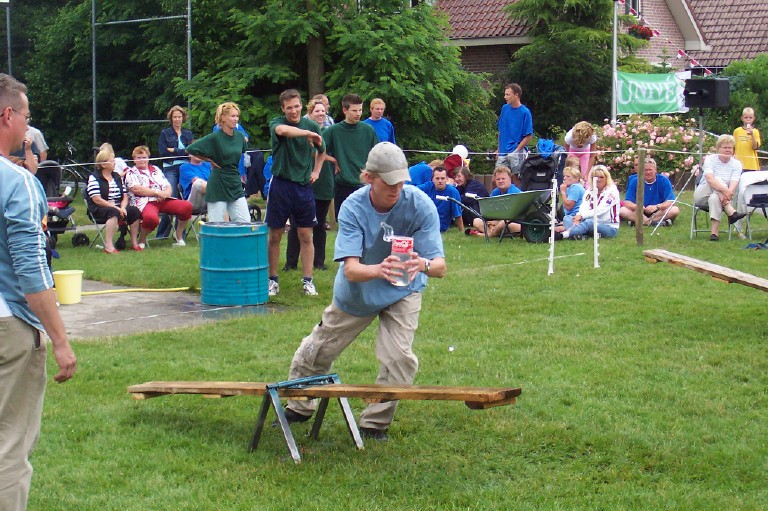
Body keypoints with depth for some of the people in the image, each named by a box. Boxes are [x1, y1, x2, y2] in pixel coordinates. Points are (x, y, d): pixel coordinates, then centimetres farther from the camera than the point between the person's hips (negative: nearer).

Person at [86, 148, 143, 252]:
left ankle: (134, 243, -12)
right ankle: (109, 246, -42)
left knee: (134, 210, -20)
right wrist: (116, 208, -19)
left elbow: (125, 196, 13)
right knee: (114, 213, -37)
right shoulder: (94, 178, -3)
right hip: (99, 210, -6)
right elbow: (97, 200, -14)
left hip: (118, 207, 6)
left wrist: (122, 208, -10)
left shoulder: (117, 176, 17)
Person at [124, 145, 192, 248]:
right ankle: (142, 239, -12)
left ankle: (178, 236, 0)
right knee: (151, 217, -42)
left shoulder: (155, 169, 27)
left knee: (187, 206, -18)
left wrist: (166, 193, -6)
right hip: (145, 203, -6)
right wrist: (157, 193, -13)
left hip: (163, 201, 6)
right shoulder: (131, 172, 10)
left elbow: (168, 186, 20)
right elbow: (136, 189, -8)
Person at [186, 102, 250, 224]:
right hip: (218, 186, -5)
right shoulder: (215, 137, -12)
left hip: (236, 185, 5)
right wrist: (209, 160, -5)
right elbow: (190, 149, -12)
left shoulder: (240, 136, 4)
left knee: (245, 223, 1)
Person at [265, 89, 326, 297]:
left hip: (304, 186, 2)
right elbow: (283, 130, -32)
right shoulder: (277, 123, -4)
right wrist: (308, 133, -39)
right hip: (280, 185, -2)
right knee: (275, 235, 4)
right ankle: (273, 280, 15)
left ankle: (307, 280, 10)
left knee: (306, 236, 3)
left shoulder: (312, 125, 4)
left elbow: (321, 151, 23)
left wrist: (316, 171, 11)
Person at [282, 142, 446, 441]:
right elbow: (350, 269, -37)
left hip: (403, 292, -1)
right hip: (356, 292, 1)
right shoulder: (353, 208, -27)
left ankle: (375, 422, 4)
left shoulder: (420, 205, -28)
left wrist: (423, 265, -57)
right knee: (316, 351, 12)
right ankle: (299, 408, 40)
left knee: (399, 358, -19)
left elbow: (440, 267, -32)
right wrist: (379, 269, -59)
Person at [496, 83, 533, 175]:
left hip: (516, 151, -6)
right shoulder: (504, 108, 9)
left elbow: (528, 136, -8)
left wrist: (517, 150, -13)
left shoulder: (525, 112, -7)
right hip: (503, 152, 6)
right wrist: (498, 149, 13)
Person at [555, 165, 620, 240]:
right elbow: (583, 208, -6)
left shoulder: (612, 191, -6)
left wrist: (582, 215, -28)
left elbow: (600, 210, -19)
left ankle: (561, 235, -54)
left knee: (588, 222, -34)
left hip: (610, 228, -6)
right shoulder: (590, 191, 10)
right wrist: (578, 218, -28)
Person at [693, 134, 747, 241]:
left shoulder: (736, 164, -1)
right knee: (718, 180, -30)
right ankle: (731, 213, -42)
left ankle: (714, 232, -42)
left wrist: (727, 194, -40)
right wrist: (724, 190, -42)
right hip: (702, 196, -1)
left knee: (715, 198, -37)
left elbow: (733, 184, -16)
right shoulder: (710, 159, -7)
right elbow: (710, 179, -26)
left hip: (719, 197, 1)